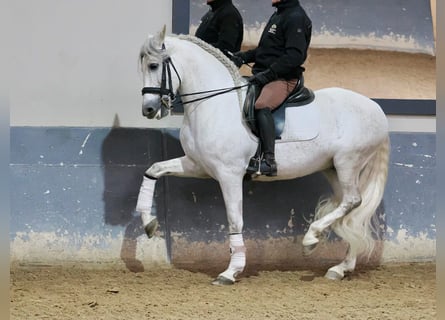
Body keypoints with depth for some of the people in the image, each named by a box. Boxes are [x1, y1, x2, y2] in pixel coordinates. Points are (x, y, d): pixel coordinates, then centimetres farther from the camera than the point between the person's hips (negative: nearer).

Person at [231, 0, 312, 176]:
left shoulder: (296, 18, -10)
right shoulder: (277, 15, 20)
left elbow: (295, 55, -20)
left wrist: (267, 74, -23)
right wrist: (244, 56, 7)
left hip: (283, 78, -10)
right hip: (262, 75, 10)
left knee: (261, 106, -35)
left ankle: (269, 160, -38)